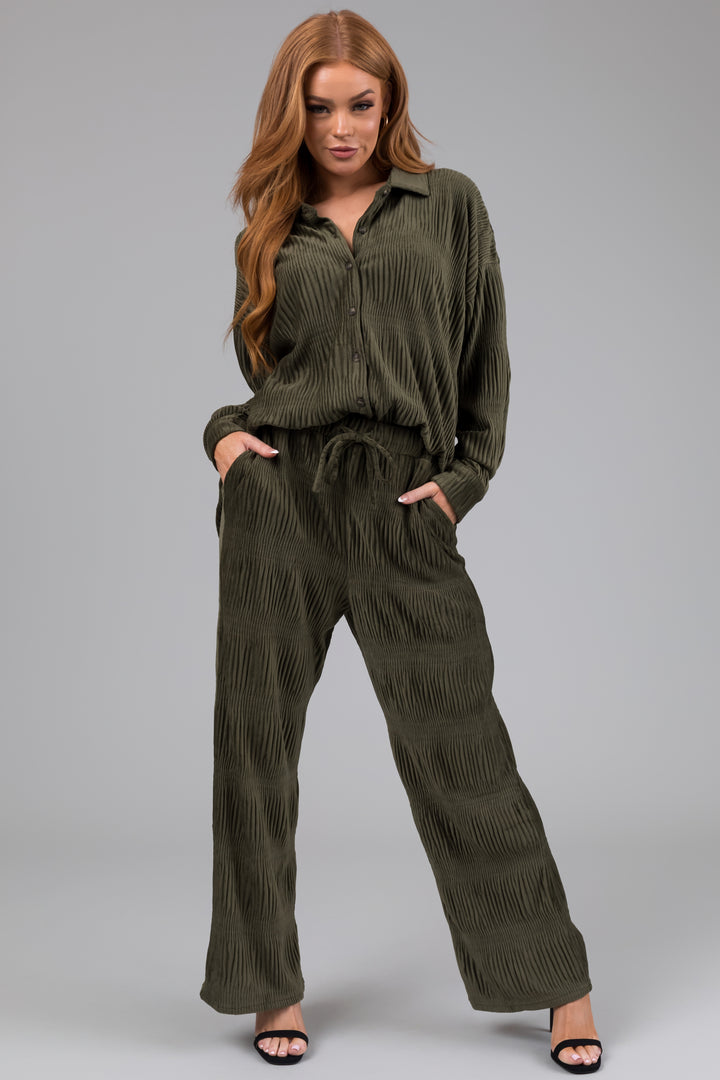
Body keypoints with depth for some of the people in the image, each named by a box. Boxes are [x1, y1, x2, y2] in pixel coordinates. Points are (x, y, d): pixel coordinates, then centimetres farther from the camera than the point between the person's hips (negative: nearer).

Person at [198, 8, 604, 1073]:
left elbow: (487, 355, 9)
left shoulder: (450, 204, 9)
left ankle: (558, 977, 14)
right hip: (277, 490, 2)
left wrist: (466, 475, 0)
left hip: (402, 501, -2)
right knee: (256, 736, 4)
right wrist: (223, 432, 0)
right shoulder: (268, 235, 13)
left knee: (456, 742, -1)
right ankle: (272, 985, 20)